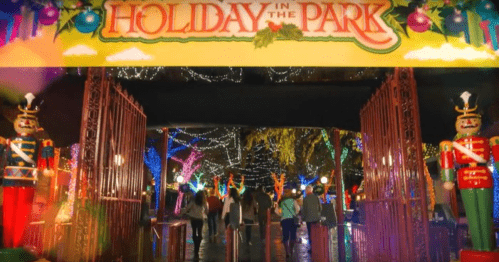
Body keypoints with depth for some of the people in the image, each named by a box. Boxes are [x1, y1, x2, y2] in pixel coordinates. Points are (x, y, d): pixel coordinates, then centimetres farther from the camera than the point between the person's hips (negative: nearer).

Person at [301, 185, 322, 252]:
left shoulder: (305, 199, -10)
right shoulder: (316, 197, 1)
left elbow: (304, 209, -8)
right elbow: (320, 207, 5)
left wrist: (303, 218, 2)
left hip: (309, 218, -4)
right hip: (316, 218, 4)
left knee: (310, 232, 4)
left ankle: (312, 247, 5)